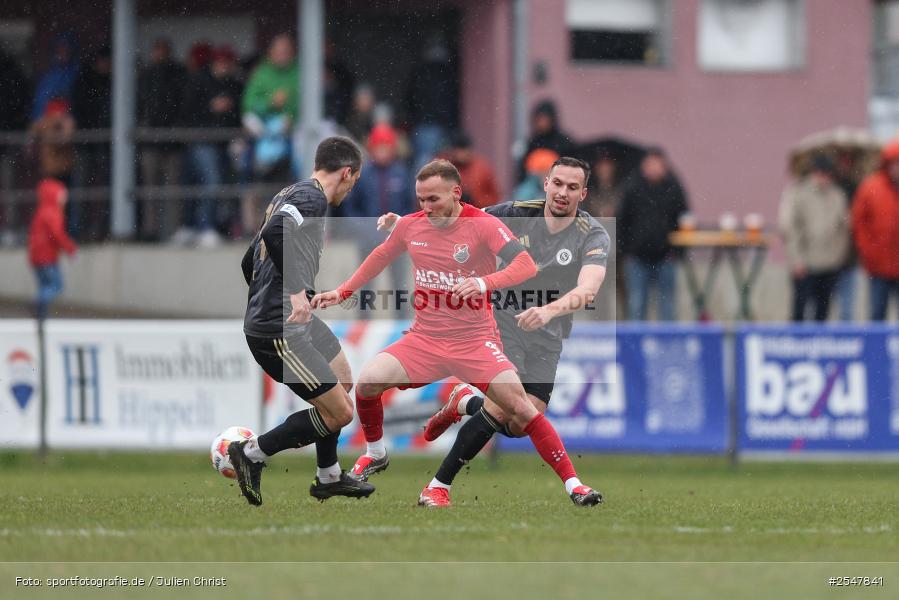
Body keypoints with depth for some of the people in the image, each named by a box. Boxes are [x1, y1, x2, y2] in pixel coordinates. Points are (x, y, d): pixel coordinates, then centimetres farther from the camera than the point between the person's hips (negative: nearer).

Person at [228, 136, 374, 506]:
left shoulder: (290, 195, 15)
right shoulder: (312, 198, -14)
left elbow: (250, 261, 24)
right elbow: (275, 233, -34)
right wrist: (296, 290, -34)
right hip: (279, 333, -11)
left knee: (342, 380, 27)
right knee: (339, 413, -8)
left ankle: (328, 478, 37)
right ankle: (253, 454, 3)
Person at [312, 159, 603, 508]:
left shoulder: (483, 225, -13)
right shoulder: (410, 225, 2)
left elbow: (527, 266, -23)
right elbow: (381, 257, 22)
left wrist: (483, 283, -38)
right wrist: (342, 292, 21)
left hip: (475, 340, -4)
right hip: (425, 337, 4)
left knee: (519, 406, -17)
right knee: (368, 381, -16)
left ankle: (572, 484, -9)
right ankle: (375, 455, 12)